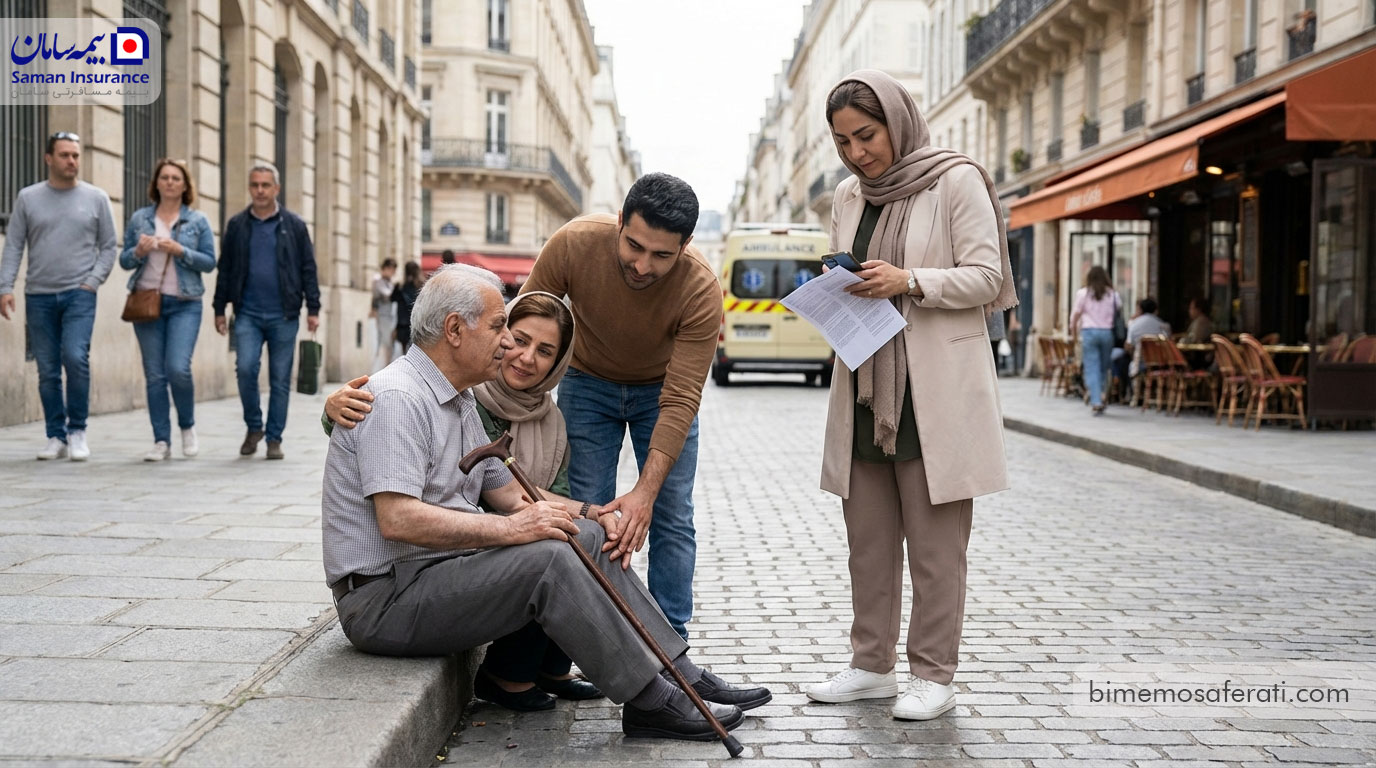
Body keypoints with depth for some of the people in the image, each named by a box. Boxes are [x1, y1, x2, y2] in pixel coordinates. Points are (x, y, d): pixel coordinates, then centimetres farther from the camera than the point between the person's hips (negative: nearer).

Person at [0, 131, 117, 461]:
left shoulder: (96, 198, 5)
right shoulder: (28, 198, 6)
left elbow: (108, 248, 6)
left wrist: (93, 282, -6)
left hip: (79, 295, -2)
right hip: (39, 297, 2)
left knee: (75, 357, -18)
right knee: (48, 370, 4)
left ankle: (77, 431, -3)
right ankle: (56, 437, 15)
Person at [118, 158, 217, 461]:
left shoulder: (197, 220, 5)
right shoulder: (139, 218, 9)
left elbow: (209, 262, 1)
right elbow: (124, 260, 11)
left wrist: (181, 251, -14)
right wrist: (138, 251, -10)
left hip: (185, 304, -2)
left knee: (178, 369, -14)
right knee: (154, 375, 2)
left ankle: (187, 426, 11)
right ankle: (161, 441, 8)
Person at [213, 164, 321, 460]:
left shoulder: (294, 225, 5)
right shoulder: (237, 225, 9)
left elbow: (308, 269, 5)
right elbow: (225, 270, 13)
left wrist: (313, 308, 0)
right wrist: (220, 309, 10)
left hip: (283, 316, -1)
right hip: (248, 314, 1)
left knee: (280, 379, 2)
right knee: (246, 368, -14)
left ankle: (274, 438, 12)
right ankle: (253, 427, 7)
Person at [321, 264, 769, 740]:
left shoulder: (459, 399, 16)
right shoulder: (397, 398, -18)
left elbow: (505, 491, 21)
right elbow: (397, 519, -28)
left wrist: (587, 512, 7)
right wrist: (508, 529, -27)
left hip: (442, 567, 10)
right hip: (384, 598, -10)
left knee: (587, 535, 2)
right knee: (547, 559, -26)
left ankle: (681, 675, 2)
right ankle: (650, 702, -16)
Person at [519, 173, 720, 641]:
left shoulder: (701, 291, -34)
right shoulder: (573, 244, -31)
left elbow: (680, 400, -33)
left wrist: (645, 492, -40)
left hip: (662, 388, -1)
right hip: (588, 383, 1)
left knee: (672, 520, -4)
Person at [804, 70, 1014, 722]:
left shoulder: (955, 181, -4)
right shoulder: (848, 197, 14)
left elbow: (985, 276, -8)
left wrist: (909, 282, -22)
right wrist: (838, 290, -2)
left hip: (934, 391, -6)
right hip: (864, 384, 6)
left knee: (935, 542, 0)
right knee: (868, 537, 10)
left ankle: (933, 675, 9)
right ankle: (872, 666, 20)